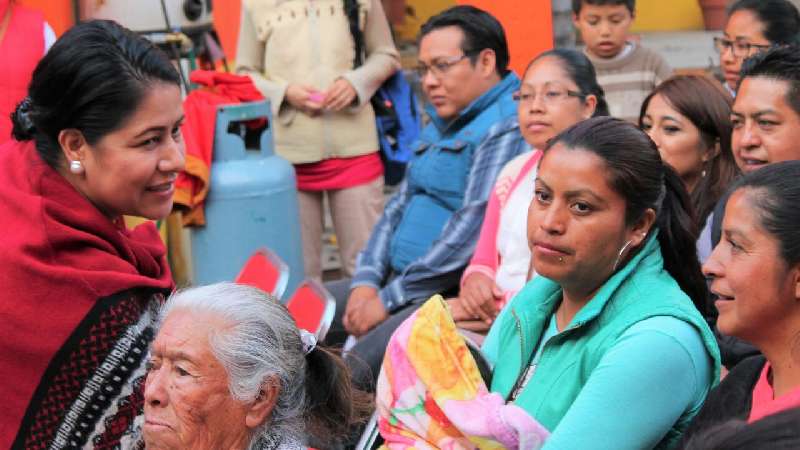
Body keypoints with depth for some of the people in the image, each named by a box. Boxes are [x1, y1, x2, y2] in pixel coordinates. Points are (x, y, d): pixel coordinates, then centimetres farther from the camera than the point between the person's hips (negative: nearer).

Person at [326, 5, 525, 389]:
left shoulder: (507, 127, -12)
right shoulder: (440, 126, 20)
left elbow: (473, 227, -20)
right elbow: (399, 205, 20)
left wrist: (388, 299, -17)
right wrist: (367, 281, 2)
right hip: (397, 283, 10)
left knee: (361, 364, -32)